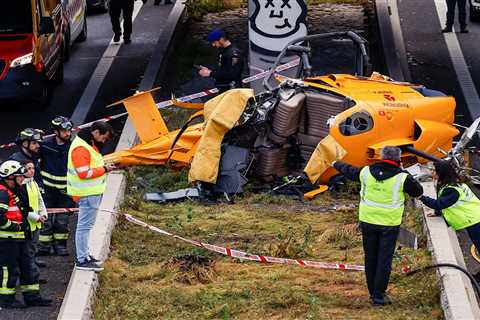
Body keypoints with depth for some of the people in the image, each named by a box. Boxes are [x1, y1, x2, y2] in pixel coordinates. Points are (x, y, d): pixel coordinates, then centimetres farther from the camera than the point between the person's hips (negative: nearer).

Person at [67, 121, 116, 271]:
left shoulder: (90, 143, 14)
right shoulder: (81, 148, -20)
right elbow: (84, 173, -24)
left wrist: (104, 167, 6)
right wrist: (104, 169, -16)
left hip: (92, 192, 11)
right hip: (88, 194, -11)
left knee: (85, 225, 18)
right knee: (85, 225, -7)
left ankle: (84, 255, 28)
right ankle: (82, 260, -4)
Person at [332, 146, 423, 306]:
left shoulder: (366, 172, -2)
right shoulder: (402, 177, -13)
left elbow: (349, 171, 17)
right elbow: (418, 191, 1)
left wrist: (337, 164, 37)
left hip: (368, 221, 4)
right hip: (389, 224, -4)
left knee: (370, 258, 15)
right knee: (384, 259, 2)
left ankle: (373, 292, 25)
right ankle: (379, 295, 2)